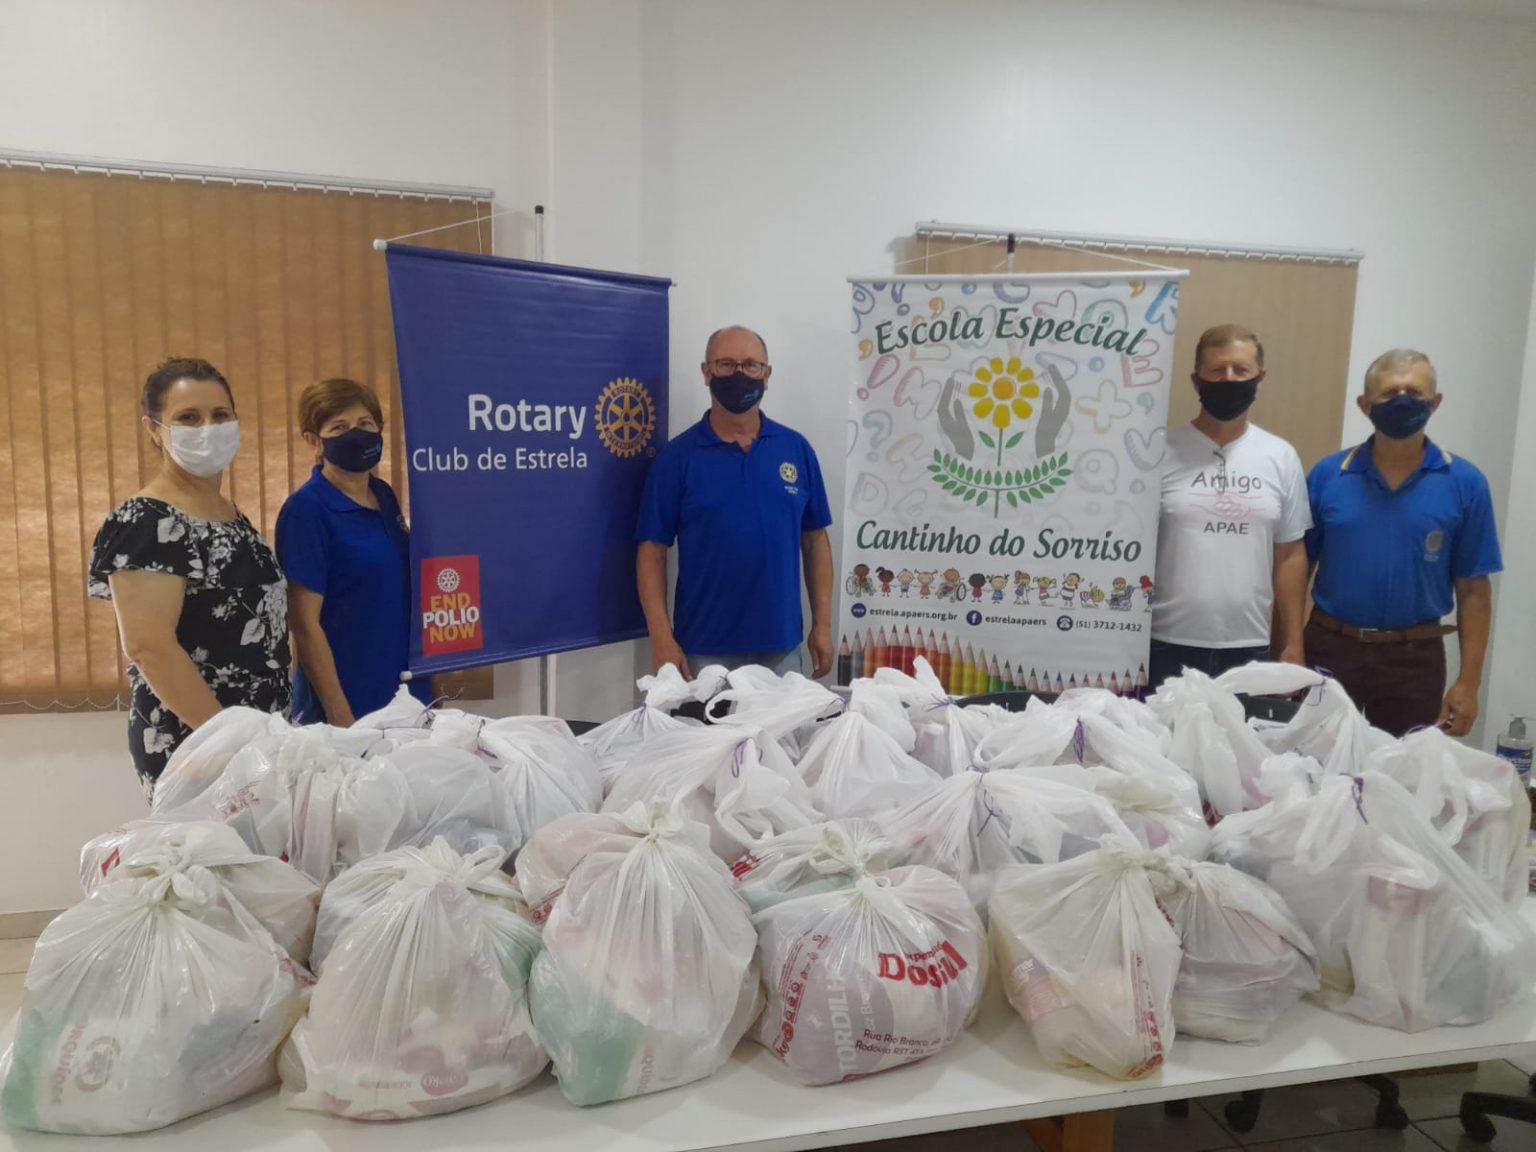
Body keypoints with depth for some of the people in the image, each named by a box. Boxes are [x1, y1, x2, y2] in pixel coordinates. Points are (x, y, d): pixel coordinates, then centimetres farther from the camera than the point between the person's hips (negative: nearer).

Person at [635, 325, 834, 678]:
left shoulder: (796, 449, 4)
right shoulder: (678, 456, -3)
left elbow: (815, 540, 8)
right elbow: (652, 548, -4)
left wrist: (822, 625, 4)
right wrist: (662, 638, -11)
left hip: (782, 644, 2)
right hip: (705, 649, -2)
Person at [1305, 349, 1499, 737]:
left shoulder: (1465, 484, -1)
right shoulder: (1327, 475, -1)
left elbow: (1473, 590, 0)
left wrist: (1468, 682, -3)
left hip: (1415, 658, 0)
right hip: (1329, 648, 0)